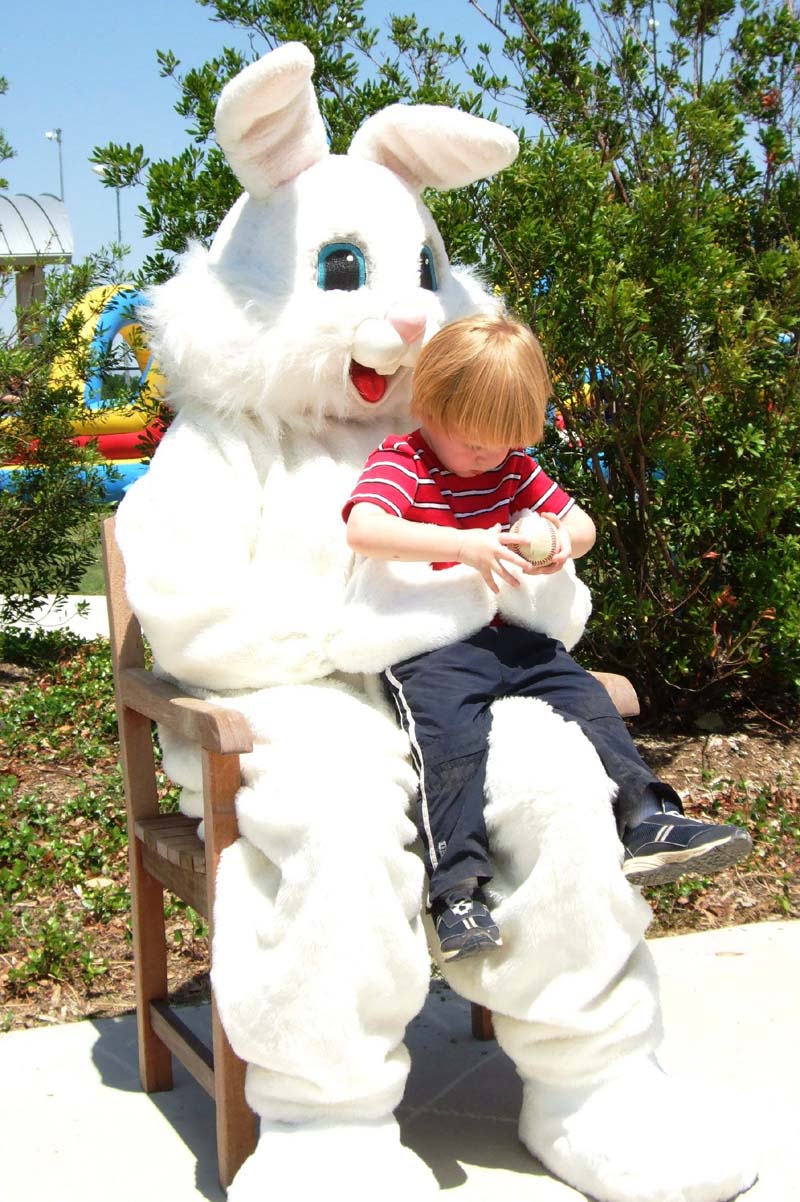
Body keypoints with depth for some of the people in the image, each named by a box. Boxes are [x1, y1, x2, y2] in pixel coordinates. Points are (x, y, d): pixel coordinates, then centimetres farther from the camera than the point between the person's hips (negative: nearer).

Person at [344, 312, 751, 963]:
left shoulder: (513, 467, 15)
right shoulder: (398, 464, -6)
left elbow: (581, 523, 20)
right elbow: (363, 529, -27)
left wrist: (562, 540, -7)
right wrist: (463, 545, -34)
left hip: (509, 638, 7)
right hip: (427, 646, -7)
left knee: (586, 697, -6)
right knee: (450, 731, -29)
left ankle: (647, 820, -3)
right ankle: (458, 888, -30)